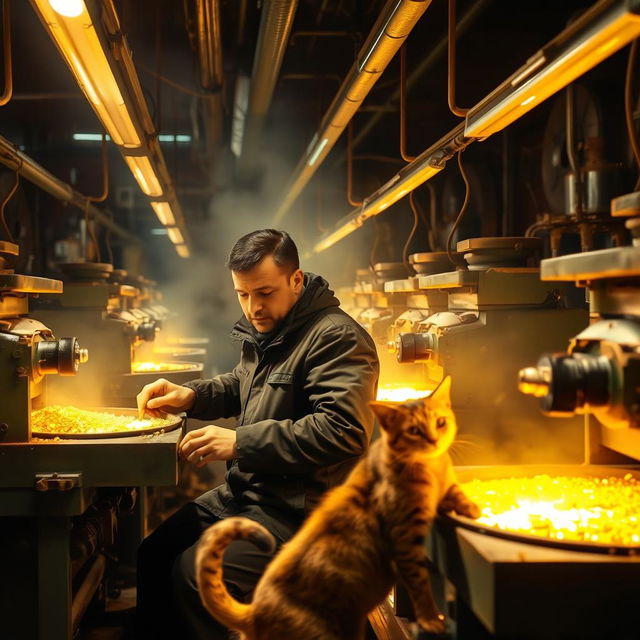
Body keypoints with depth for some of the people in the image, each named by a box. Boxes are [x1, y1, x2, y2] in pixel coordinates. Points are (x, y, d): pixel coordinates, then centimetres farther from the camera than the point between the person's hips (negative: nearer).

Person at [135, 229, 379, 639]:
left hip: (300, 508, -9)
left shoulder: (338, 337, -16)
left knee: (196, 573, -24)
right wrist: (190, 396, 9)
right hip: (246, 491, 9)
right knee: (154, 554, 2)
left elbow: (342, 430, -27)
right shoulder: (265, 330, 14)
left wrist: (240, 443, -26)